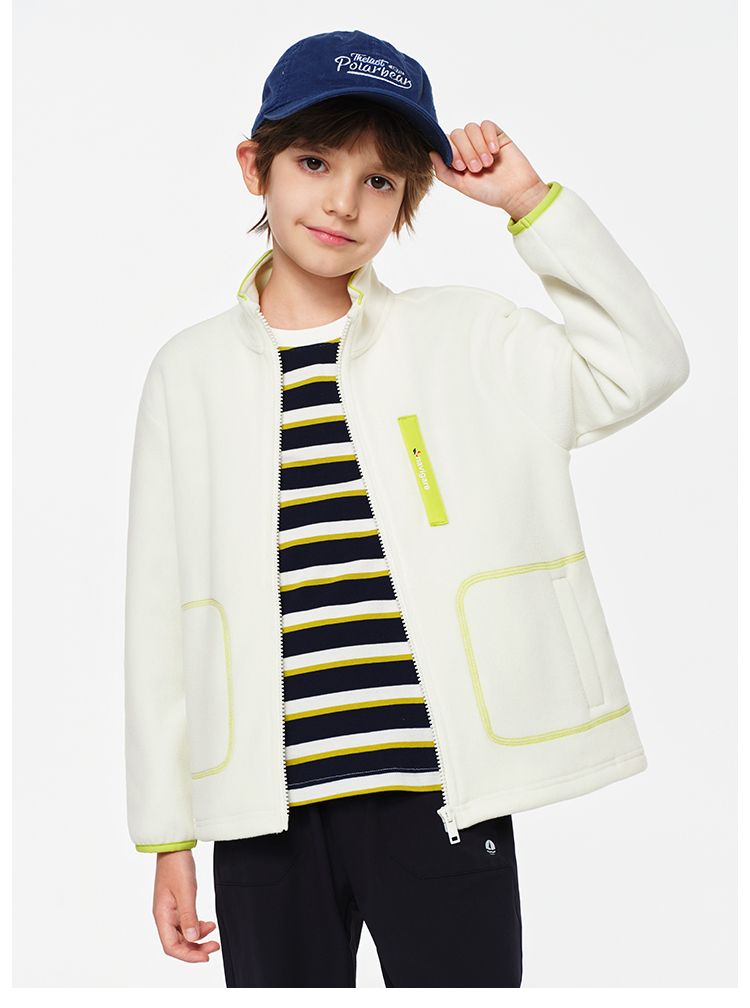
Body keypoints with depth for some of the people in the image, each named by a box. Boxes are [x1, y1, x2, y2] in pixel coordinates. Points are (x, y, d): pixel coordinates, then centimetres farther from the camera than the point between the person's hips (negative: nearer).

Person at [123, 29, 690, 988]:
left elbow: (643, 366, -3)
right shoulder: (191, 369, 5)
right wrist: (168, 835, 7)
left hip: (440, 797, -1)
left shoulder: (462, 338, 4)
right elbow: (160, 608, 7)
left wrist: (529, 199, -5)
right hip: (268, 809, 1)